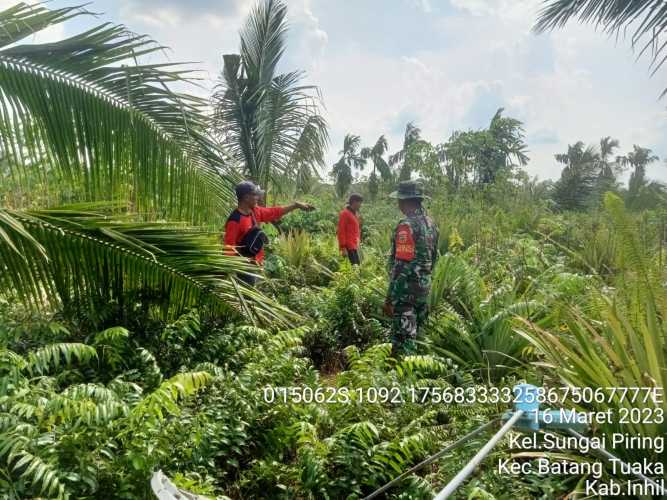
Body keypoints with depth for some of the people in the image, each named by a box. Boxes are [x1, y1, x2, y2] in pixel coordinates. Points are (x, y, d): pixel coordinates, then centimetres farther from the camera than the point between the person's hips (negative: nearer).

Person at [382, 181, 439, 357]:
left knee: (403, 337, -3)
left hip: (407, 289, -9)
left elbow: (402, 266, -22)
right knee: (415, 333, 19)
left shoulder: (407, 225, -19)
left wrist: (390, 298, -19)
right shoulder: (430, 223, 9)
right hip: (424, 287, 9)